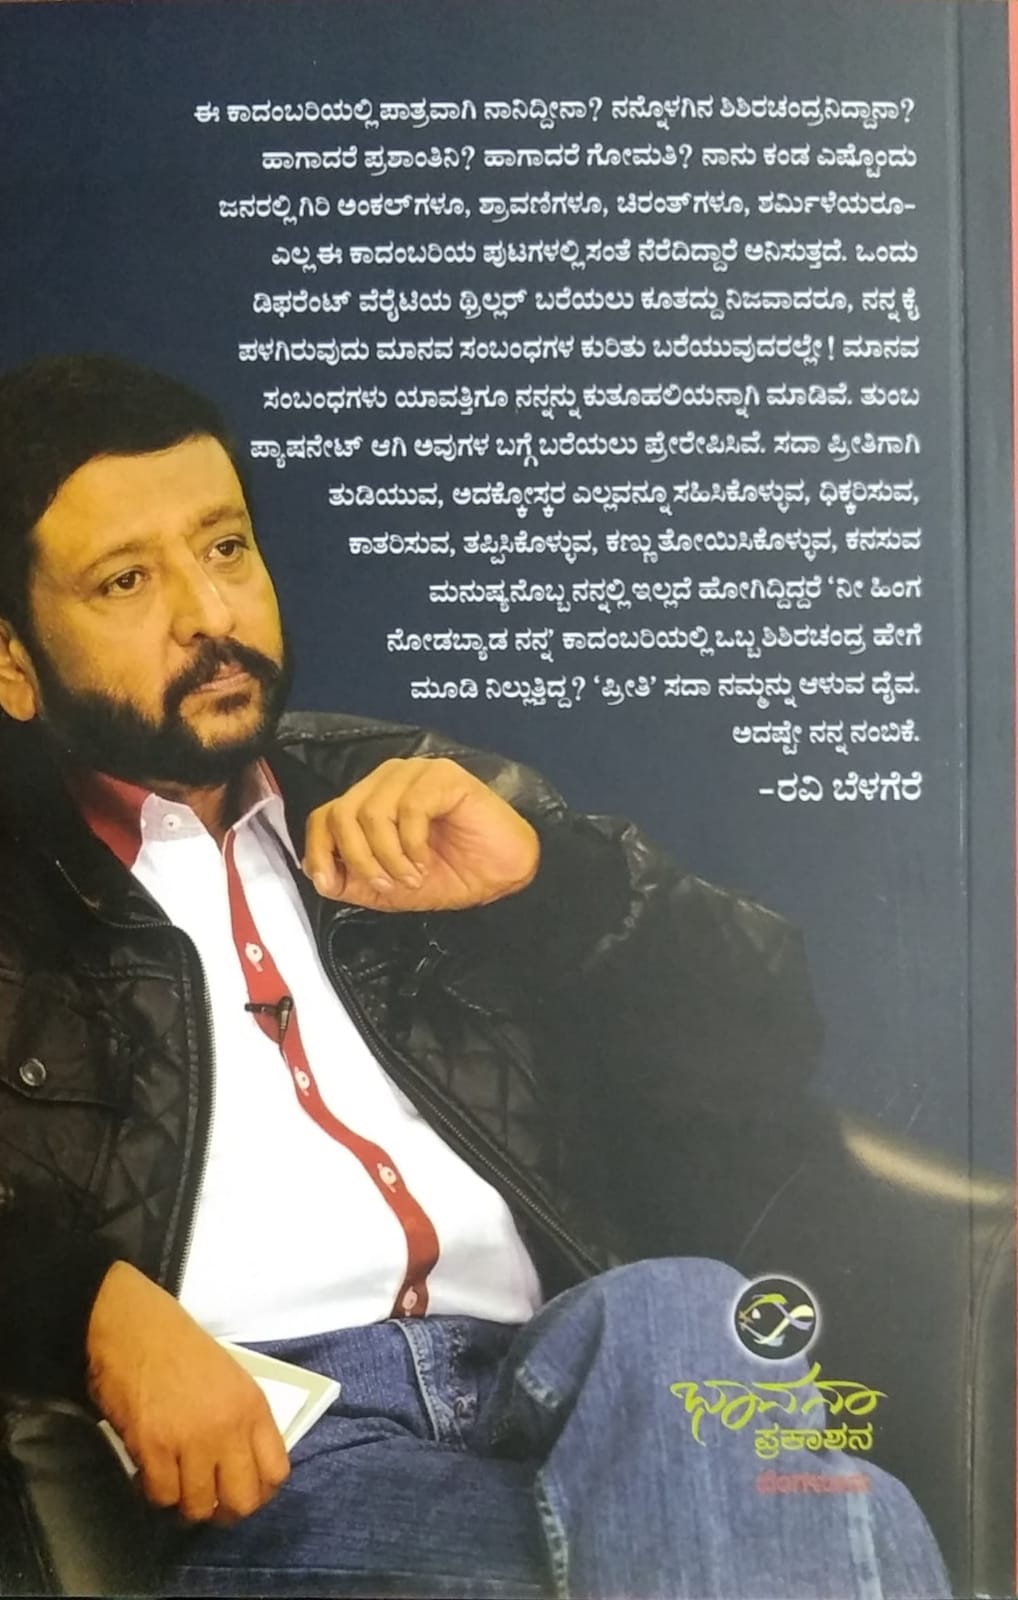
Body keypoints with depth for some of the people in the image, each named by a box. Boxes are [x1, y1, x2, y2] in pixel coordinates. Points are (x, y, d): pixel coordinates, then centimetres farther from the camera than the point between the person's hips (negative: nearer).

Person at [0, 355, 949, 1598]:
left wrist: (542, 872, -5)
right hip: (251, 1449, -4)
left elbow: (767, 1034, 13)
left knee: (675, 1317, -29)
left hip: (560, 1366, 5)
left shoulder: (416, 798, 15)